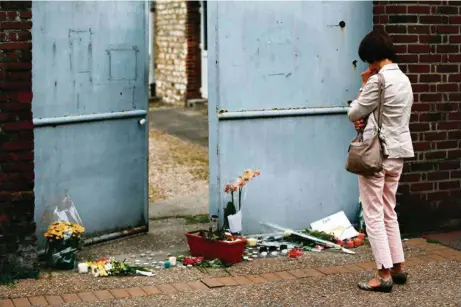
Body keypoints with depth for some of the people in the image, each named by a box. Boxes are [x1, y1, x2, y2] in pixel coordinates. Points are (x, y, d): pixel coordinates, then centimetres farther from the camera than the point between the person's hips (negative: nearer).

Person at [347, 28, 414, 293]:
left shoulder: (378, 80, -17)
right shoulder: (404, 79, 10)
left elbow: (353, 113, -9)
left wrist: (364, 85, 2)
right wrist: (367, 120, 2)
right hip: (398, 152, 8)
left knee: (374, 215, -2)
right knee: (389, 212, 17)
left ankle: (384, 275, -3)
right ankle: (398, 267, 21)